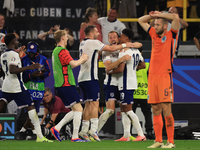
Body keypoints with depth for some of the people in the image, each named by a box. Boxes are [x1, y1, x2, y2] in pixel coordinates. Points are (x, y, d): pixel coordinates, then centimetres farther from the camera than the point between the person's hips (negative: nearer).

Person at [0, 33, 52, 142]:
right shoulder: (13, 54, -13)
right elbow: (12, 70, -25)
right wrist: (29, 67, -27)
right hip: (16, 86, -8)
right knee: (31, 108, -5)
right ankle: (39, 136, -10)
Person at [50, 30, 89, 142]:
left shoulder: (56, 51, 19)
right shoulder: (62, 51, -12)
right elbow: (73, 64, -20)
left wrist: (81, 60, 17)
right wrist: (82, 59, -1)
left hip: (60, 85, 10)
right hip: (67, 84, -10)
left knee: (75, 111, 13)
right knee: (78, 109, -9)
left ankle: (57, 128, 8)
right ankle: (75, 137, -11)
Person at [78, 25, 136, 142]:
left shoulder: (82, 44, 18)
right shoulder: (93, 42, -7)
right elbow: (111, 48, -5)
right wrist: (124, 45, 8)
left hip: (82, 78, 9)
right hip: (90, 78, -9)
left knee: (88, 104, 10)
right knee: (94, 103, -11)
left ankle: (84, 131, 8)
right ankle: (93, 129, -20)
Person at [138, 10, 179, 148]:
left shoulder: (171, 35, 1)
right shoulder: (154, 34, 17)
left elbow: (176, 17, -14)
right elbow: (141, 21, 29)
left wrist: (159, 14, -3)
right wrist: (153, 15, 12)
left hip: (165, 75, -6)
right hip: (152, 75, 6)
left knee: (166, 110, -9)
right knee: (156, 110, 6)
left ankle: (170, 142, -7)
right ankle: (158, 141, 10)